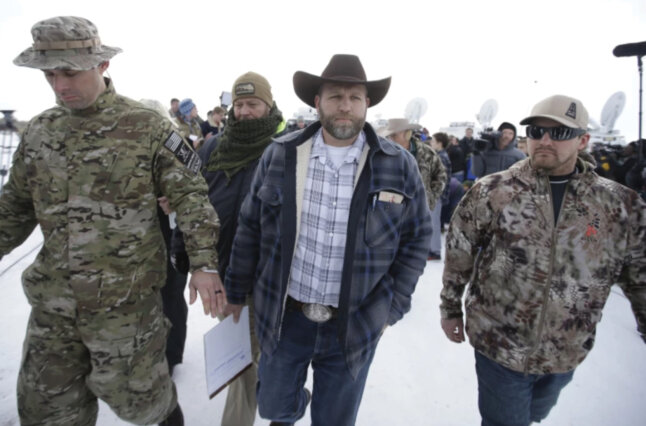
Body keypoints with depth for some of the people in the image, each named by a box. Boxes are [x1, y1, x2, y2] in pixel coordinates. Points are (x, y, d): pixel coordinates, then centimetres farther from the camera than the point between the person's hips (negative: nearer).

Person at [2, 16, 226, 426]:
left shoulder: (147, 127, -11)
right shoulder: (39, 130, 5)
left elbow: (191, 195, -11)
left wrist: (204, 264, -16)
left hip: (125, 296, -5)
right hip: (54, 298, 5)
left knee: (134, 392, 12)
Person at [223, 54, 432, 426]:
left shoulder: (399, 166, -7)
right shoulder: (280, 155, -5)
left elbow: (418, 238, 0)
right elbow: (251, 227, 2)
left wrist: (392, 306, -3)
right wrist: (237, 291, 8)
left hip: (354, 327, -1)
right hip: (284, 317, 2)